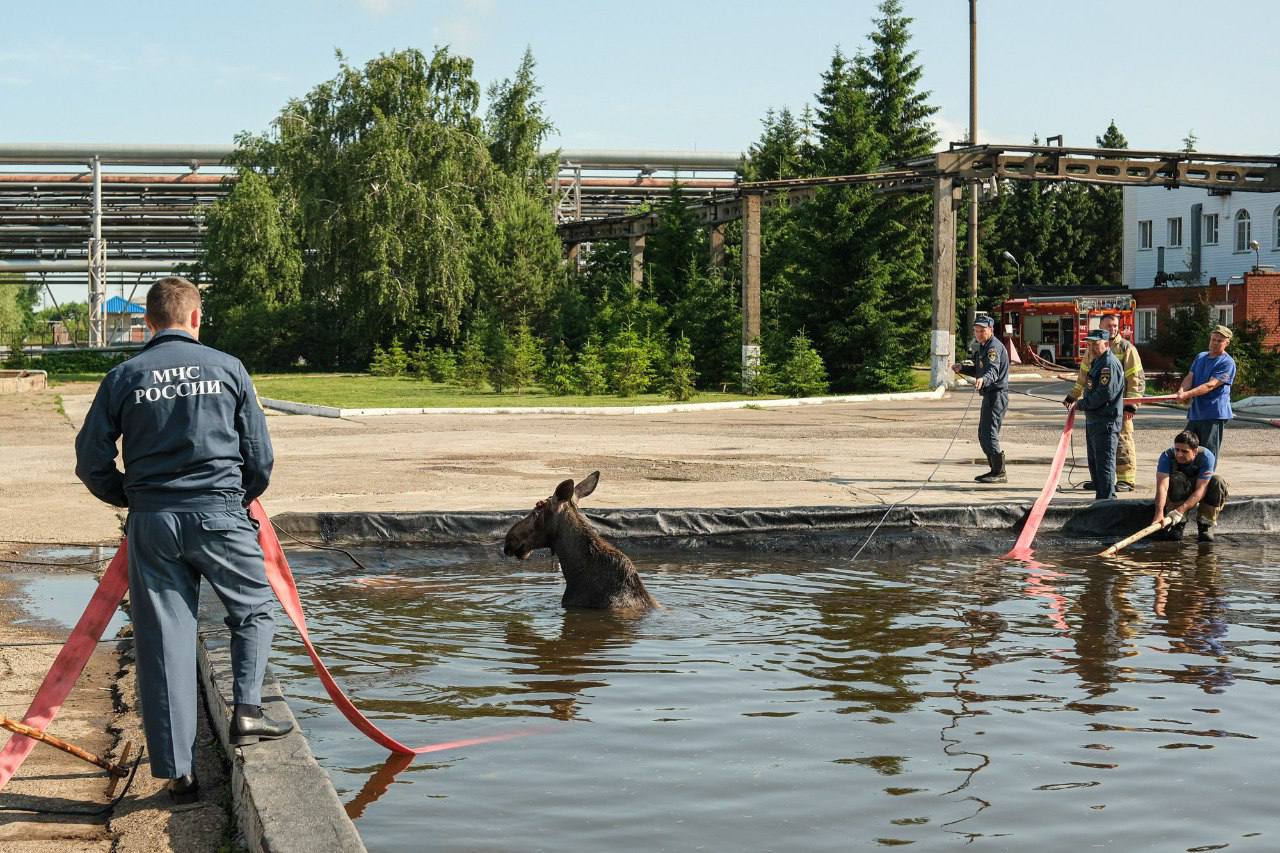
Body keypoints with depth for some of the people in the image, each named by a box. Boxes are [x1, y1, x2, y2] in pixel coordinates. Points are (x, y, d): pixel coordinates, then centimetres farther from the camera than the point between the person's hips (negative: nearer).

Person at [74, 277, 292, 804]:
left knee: (162, 643, 6)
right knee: (253, 610, 22)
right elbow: (260, 456, 4)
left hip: (151, 523, 1)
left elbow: (91, 463, 2)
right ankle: (247, 711, 5)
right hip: (220, 514, -1)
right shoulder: (227, 368, 1)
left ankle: (176, 773, 9)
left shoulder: (123, 378, 3)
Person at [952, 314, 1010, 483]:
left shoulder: (994, 347, -16)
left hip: (996, 395, -11)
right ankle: (995, 470, 25)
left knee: (989, 433, -14)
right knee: (983, 435, 16)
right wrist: (962, 369, 14)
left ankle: (1000, 473, -10)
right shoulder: (984, 346, 17)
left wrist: (983, 379, -53)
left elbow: (993, 371, -33)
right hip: (989, 395, 11)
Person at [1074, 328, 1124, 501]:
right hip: (1093, 420, 11)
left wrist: (1082, 404, -14)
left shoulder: (1109, 364, -16)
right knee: (1094, 462, 18)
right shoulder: (1097, 362, 17)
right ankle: (1101, 497, 27)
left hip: (1106, 422, -11)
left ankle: (1106, 499, -6)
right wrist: (1082, 404, 9)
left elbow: (1105, 394, -23)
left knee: (1104, 463, -8)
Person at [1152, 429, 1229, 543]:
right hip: (1177, 495, 0)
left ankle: (1205, 524, -18)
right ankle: (1178, 524, -24)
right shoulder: (1167, 456, -26)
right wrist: (1159, 513, -54)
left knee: (1217, 481, -30)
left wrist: (1180, 510, -46)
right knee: (1177, 478, -34)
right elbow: (1162, 485, -39)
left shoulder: (1206, 456, -28)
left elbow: (1201, 489, -34)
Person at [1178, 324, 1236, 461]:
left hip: (1214, 415, -7)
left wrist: (1187, 395, -27)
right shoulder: (1200, 357, 15)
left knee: (1208, 454, -7)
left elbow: (1210, 385, -18)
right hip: (1195, 413, 8)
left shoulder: (1227, 363, -9)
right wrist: (1182, 390, -17)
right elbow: (1190, 377, 7)